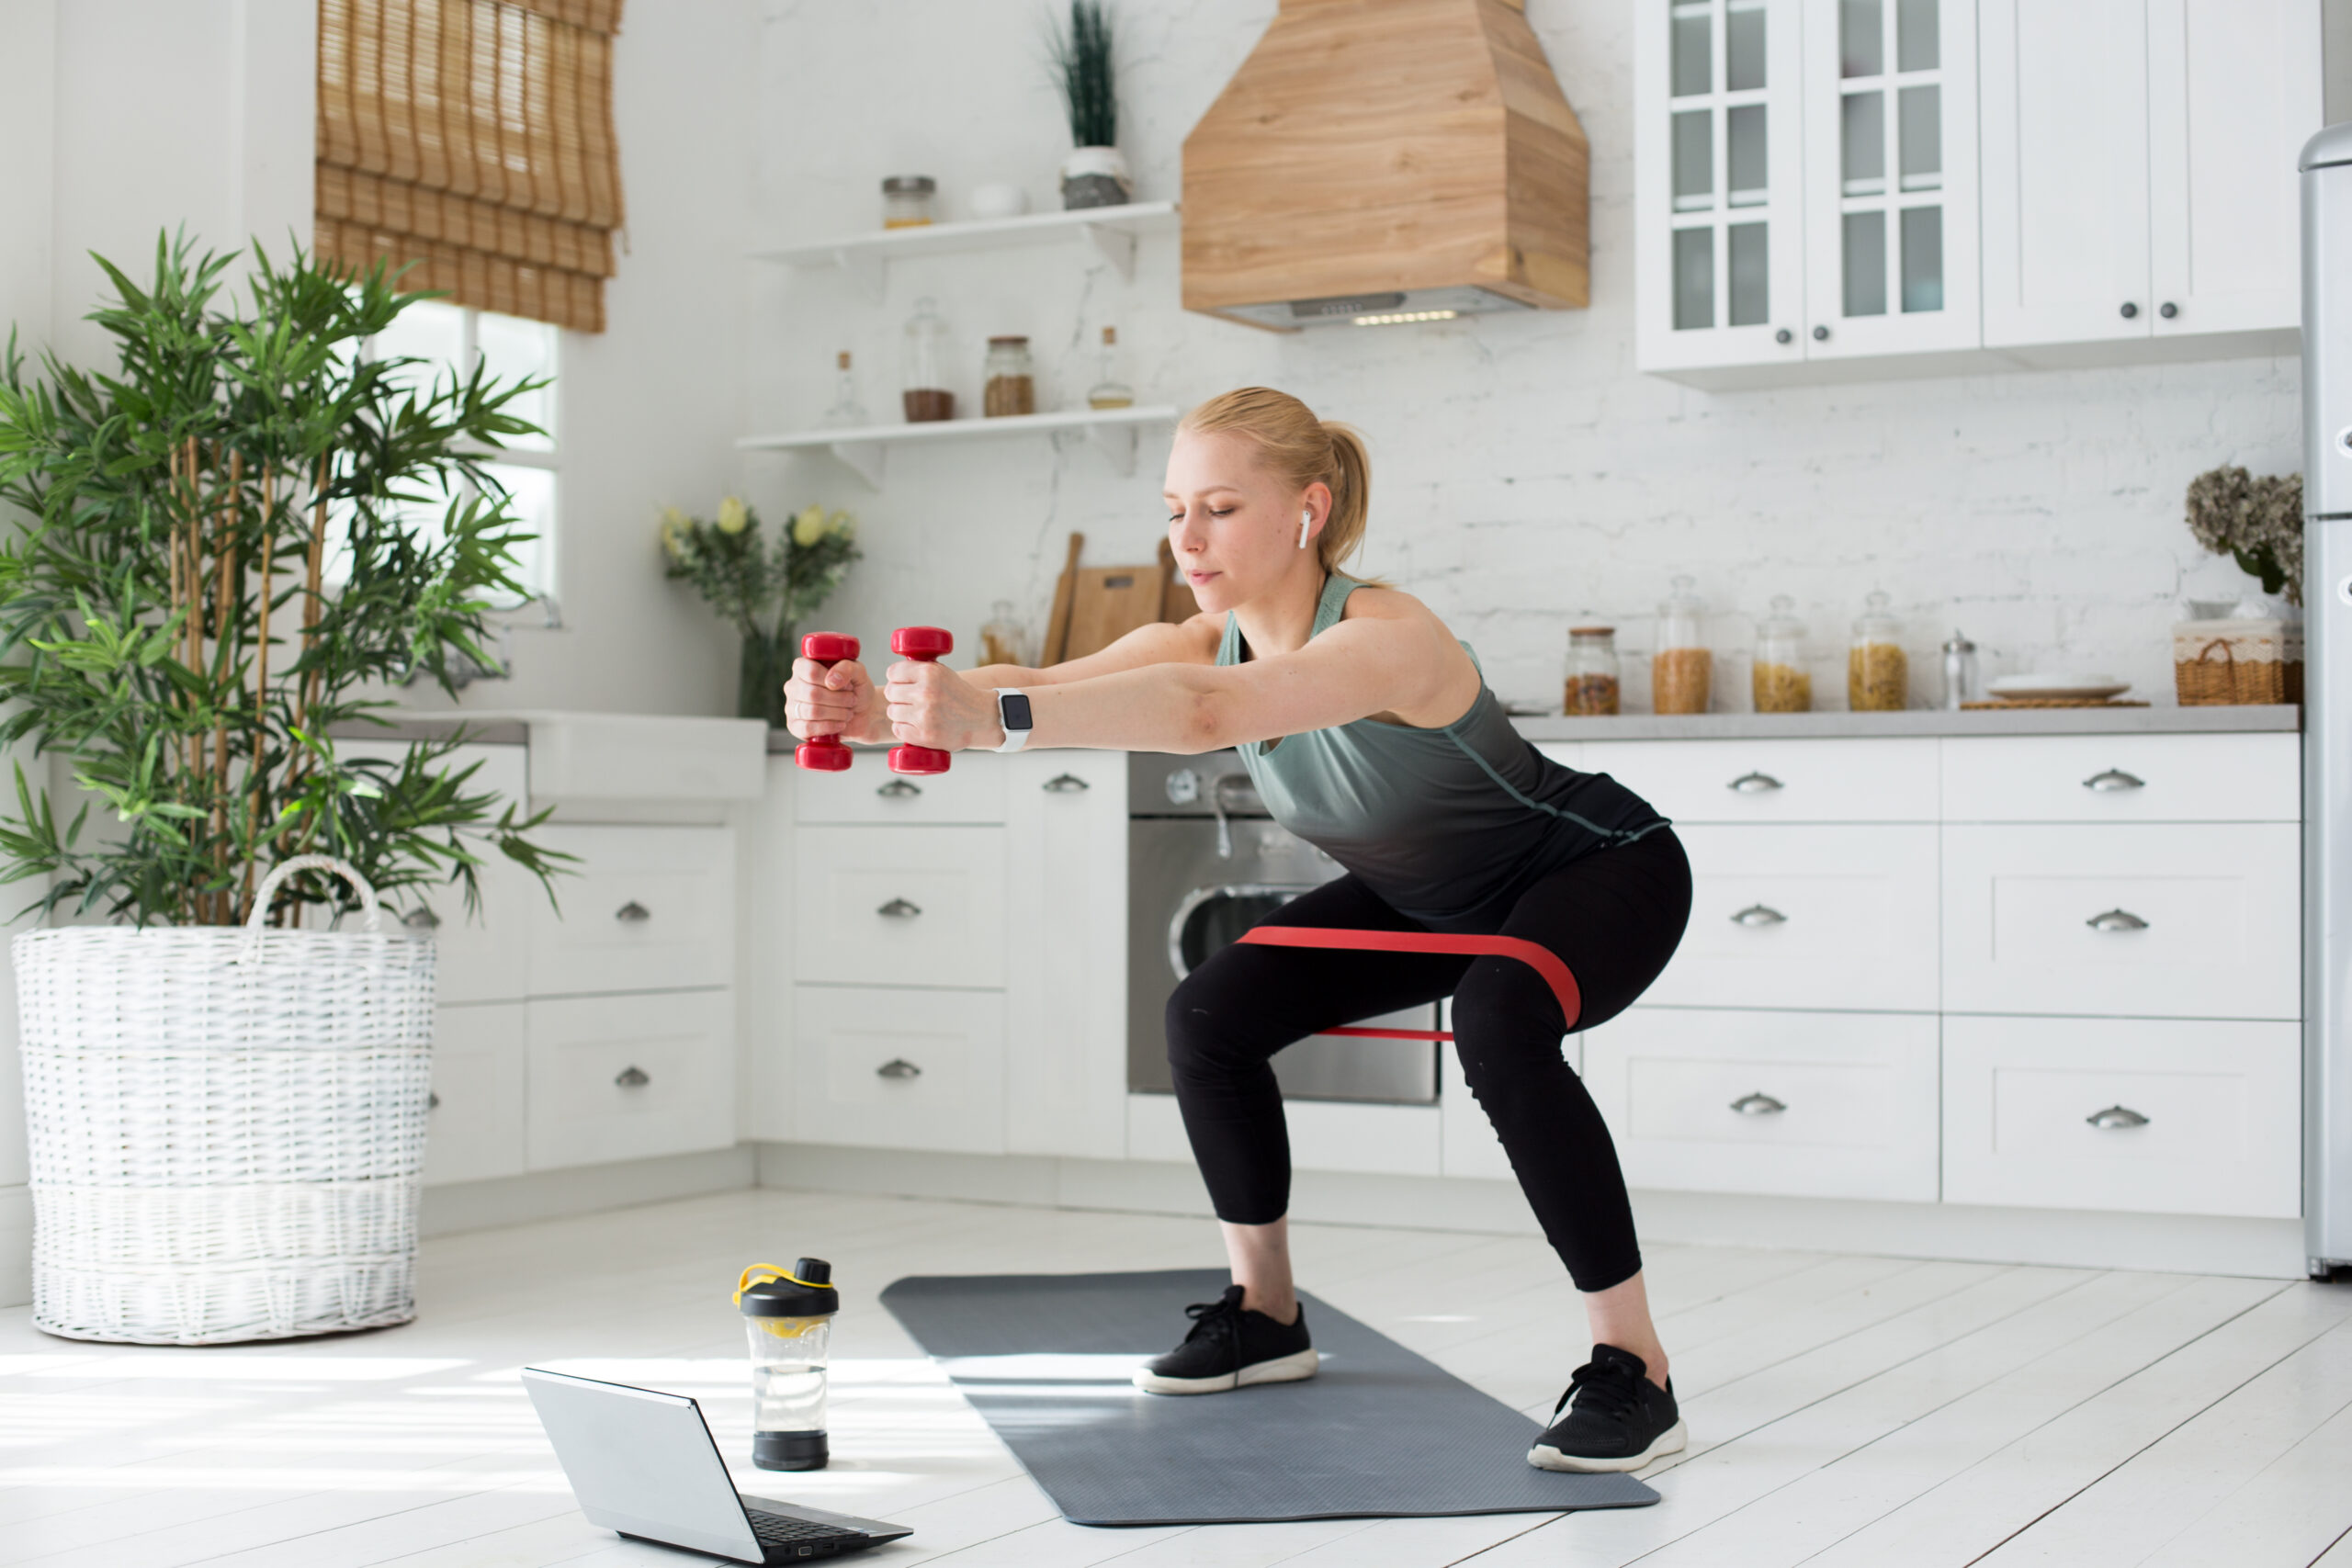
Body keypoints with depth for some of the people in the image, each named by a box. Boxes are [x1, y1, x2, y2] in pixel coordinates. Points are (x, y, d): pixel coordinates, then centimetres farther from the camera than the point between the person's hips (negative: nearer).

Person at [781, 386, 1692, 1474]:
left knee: (1498, 1025, -37)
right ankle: (1265, 1314, 18)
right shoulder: (1203, 644, -14)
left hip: (1600, 871, -8)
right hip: (1431, 896, 8)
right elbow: (1035, 685, -30)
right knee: (1212, 1014, -2)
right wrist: (876, 709, -49)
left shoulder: (1389, 637, -36)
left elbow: (1212, 711, -56)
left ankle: (1634, 1371, -25)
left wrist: (994, 719, -67)